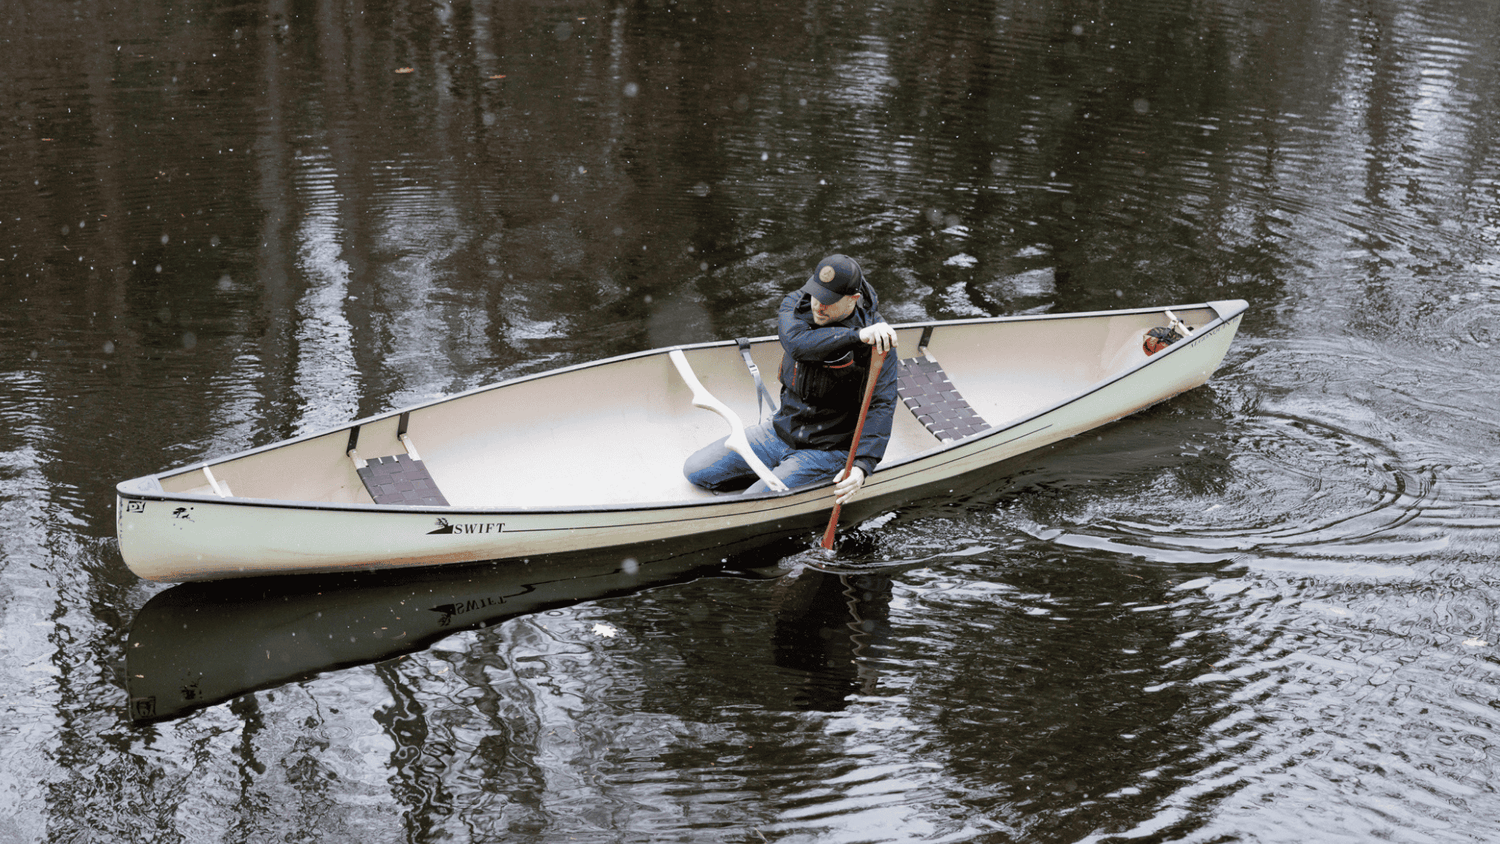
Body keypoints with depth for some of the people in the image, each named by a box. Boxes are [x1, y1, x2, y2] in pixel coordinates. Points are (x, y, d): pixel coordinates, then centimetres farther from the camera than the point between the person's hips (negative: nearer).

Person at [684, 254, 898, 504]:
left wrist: (862, 465, -38)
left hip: (828, 451, -6)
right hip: (783, 429, 6)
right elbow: (797, 344, -32)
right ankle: (779, 474, 16)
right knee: (695, 470, 5)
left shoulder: (877, 339, -20)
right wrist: (857, 336, -46)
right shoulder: (796, 304, -10)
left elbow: (882, 406, -24)